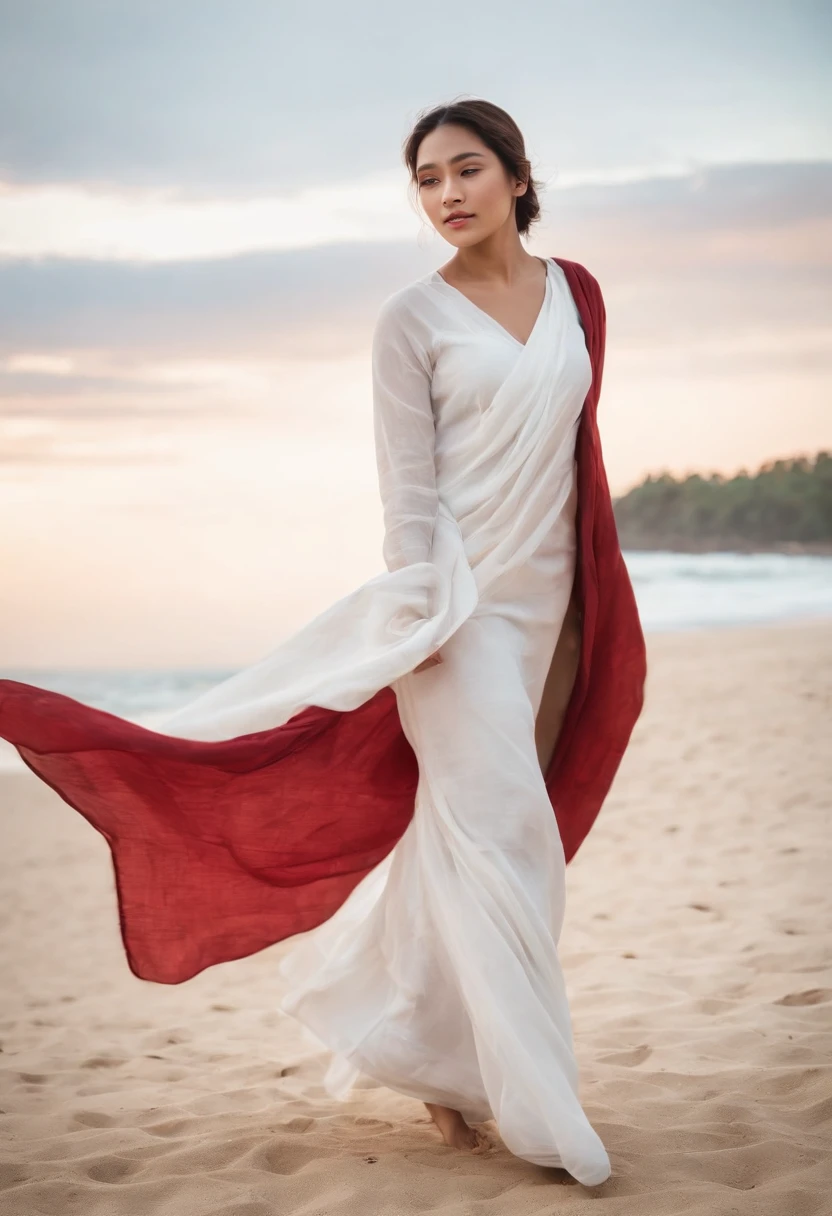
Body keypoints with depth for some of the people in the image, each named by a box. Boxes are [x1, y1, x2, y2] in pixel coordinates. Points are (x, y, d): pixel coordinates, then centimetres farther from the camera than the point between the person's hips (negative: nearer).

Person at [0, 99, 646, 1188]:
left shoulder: (575, 293, 10)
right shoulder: (413, 318, -4)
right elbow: (409, 485, -7)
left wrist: (597, 610, 15)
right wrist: (423, 620, -13)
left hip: (549, 606, 5)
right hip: (462, 598, -5)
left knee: (470, 824, 10)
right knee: (496, 825, -8)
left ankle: (428, 1054, 25)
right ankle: (541, 1107, -1)